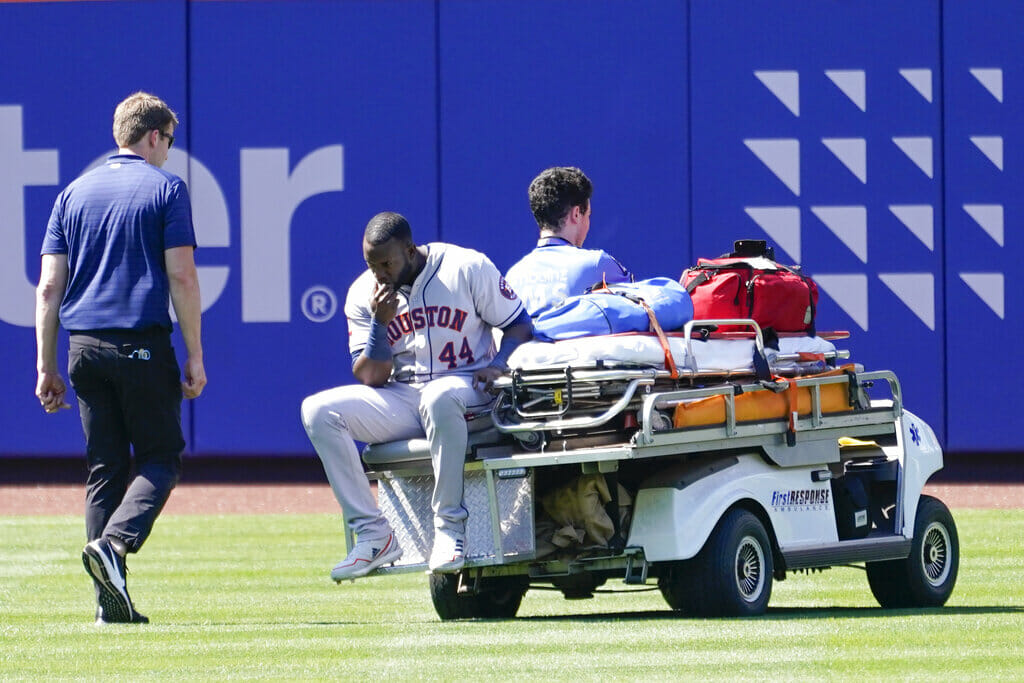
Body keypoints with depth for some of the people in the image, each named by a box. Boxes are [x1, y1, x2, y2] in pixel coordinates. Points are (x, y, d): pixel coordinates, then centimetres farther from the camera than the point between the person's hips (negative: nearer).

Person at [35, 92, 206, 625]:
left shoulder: (74, 193, 14)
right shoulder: (166, 189, 0)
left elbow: (49, 286, 9)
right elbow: (182, 277, -7)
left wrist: (45, 367, 10)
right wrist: (195, 357, -3)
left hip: (84, 347, 5)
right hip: (143, 345, -5)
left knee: (105, 469, 8)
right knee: (161, 458, 4)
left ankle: (111, 602, 1)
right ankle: (113, 544, -23)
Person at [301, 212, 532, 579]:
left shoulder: (469, 268, -5)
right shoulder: (363, 294, 2)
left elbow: (519, 325, 2)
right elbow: (370, 379, 0)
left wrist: (498, 365, -17)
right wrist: (380, 324, -16)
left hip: (466, 390, -4)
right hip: (401, 398, 4)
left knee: (439, 397, -41)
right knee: (318, 410, -18)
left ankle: (450, 528, -32)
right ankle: (373, 534, -21)